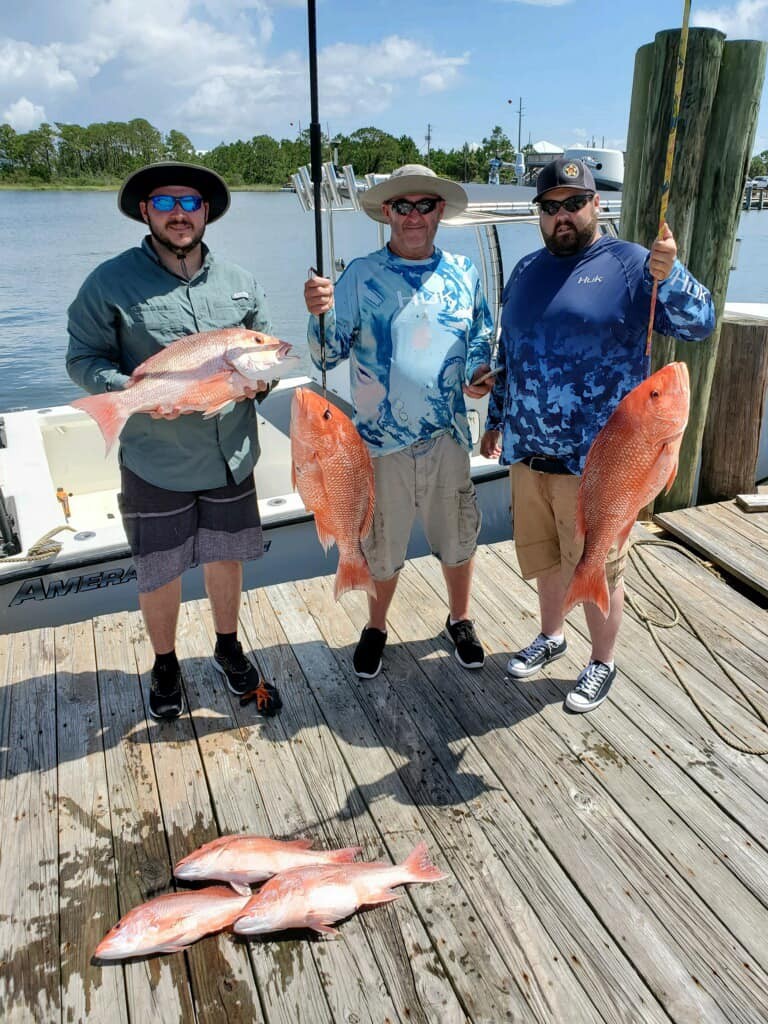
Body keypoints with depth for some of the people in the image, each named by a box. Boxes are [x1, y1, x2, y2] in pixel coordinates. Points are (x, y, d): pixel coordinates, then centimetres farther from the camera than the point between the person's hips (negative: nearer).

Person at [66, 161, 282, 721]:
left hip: (232, 456, 4)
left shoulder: (240, 282, 6)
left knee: (227, 558, 18)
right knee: (160, 573, 10)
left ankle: (229, 648, 43)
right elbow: (83, 359, -4)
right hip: (155, 462, -3)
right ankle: (166, 665, 36)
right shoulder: (110, 282, -6)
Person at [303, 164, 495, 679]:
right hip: (382, 437, -2)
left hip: (448, 434, 2)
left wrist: (479, 372, -6)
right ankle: (376, 626, 36)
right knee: (381, 543, 13)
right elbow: (330, 353, -8)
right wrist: (319, 313, -28)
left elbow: (483, 335, 15)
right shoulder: (361, 275, -4)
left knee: (458, 537, 15)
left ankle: (460, 620, 40)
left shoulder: (463, 271, 4)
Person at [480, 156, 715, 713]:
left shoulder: (631, 265, -6)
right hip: (528, 451, 6)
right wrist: (497, 418, 19)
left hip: (595, 459, -5)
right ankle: (552, 636, 43)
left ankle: (603, 663, 29)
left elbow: (700, 323, -15)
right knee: (544, 556, 20)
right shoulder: (527, 271, 11)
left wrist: (669, 275, -33)